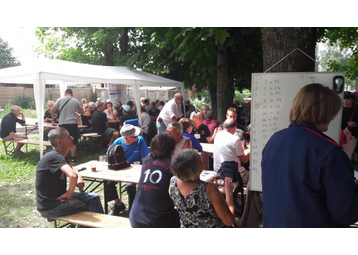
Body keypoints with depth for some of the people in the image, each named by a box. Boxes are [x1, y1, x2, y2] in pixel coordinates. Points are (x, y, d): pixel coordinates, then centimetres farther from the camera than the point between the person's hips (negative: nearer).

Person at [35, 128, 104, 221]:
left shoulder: (59, 155, 5)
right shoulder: (55, 157, -24)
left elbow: (71, 169, 25)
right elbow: (73, 175, -42)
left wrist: (79, 178, 3)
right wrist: (69, 194, -25)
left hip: (58, 196, 9)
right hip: (49, 206, -9)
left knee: (94, 198, 5)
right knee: (88, 207, -3)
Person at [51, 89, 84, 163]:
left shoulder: (59, 100, 1)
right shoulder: (76, 101, 2)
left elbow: (52, 110, 0)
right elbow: (81, 112, 11)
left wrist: (53, 116, 20)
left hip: (62, 124, 1)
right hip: (72, 123, -1)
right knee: (73, 142, 8)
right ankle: (73, 158, 9)